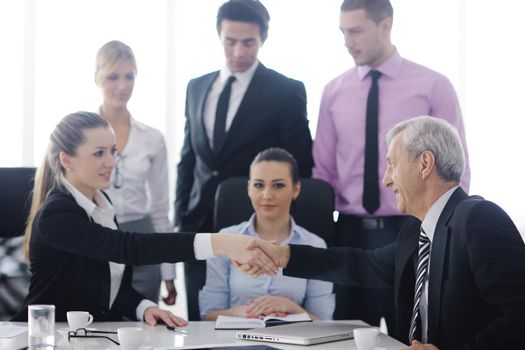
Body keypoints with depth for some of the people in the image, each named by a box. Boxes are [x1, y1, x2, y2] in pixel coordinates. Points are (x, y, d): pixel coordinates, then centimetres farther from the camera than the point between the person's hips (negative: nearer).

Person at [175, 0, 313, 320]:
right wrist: (181, 219, 9)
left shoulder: (287, 92, -4)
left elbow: (300, 167, -2)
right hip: (200, 226, 5)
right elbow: (188, 159, 15)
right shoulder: (197, 88, 11)